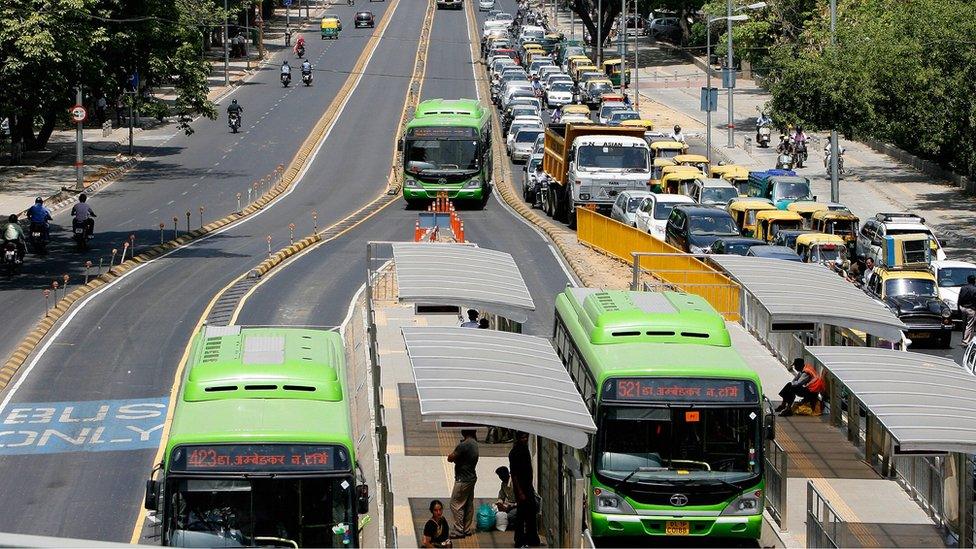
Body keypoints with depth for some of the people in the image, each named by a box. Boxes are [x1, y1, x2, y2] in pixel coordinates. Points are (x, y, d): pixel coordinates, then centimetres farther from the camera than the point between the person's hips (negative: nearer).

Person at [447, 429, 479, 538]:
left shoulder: (463, 445, -23)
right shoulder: (475, 444, 6)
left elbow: (450, 459, -15)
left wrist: (454, 452, 0)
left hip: (462, 480, -9)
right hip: (471, 477, 9)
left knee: (456, 504, -2)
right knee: (469, 504, 14)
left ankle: (459, 530, -3)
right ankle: (467, 529, 20)